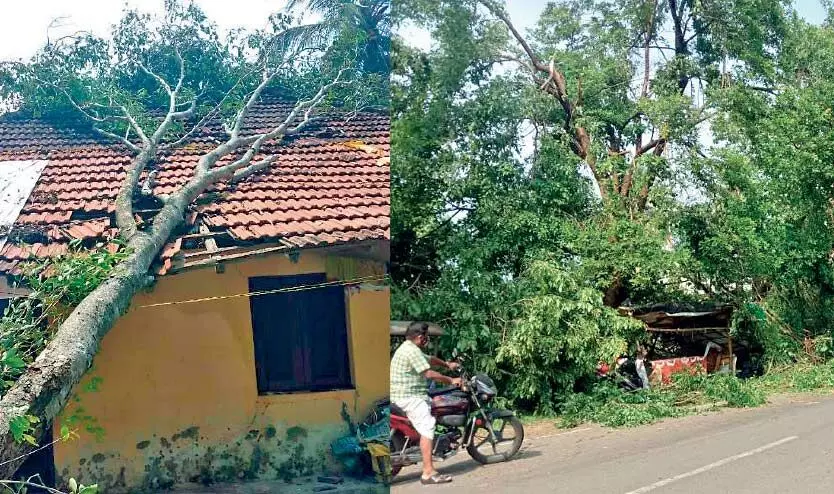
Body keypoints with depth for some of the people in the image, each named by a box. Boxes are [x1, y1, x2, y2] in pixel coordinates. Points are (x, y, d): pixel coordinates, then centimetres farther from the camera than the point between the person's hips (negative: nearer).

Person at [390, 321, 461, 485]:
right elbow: (429, 373, -19)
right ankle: (428, 473, -23)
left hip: (413, 394, 11)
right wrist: (451, 380, -10)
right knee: (427, 427, -18)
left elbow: (430, 360, 31)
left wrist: (447, 364, 23)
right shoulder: (412, 351, -16)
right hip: (409, 397, -11)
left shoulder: (410, 348, 18)